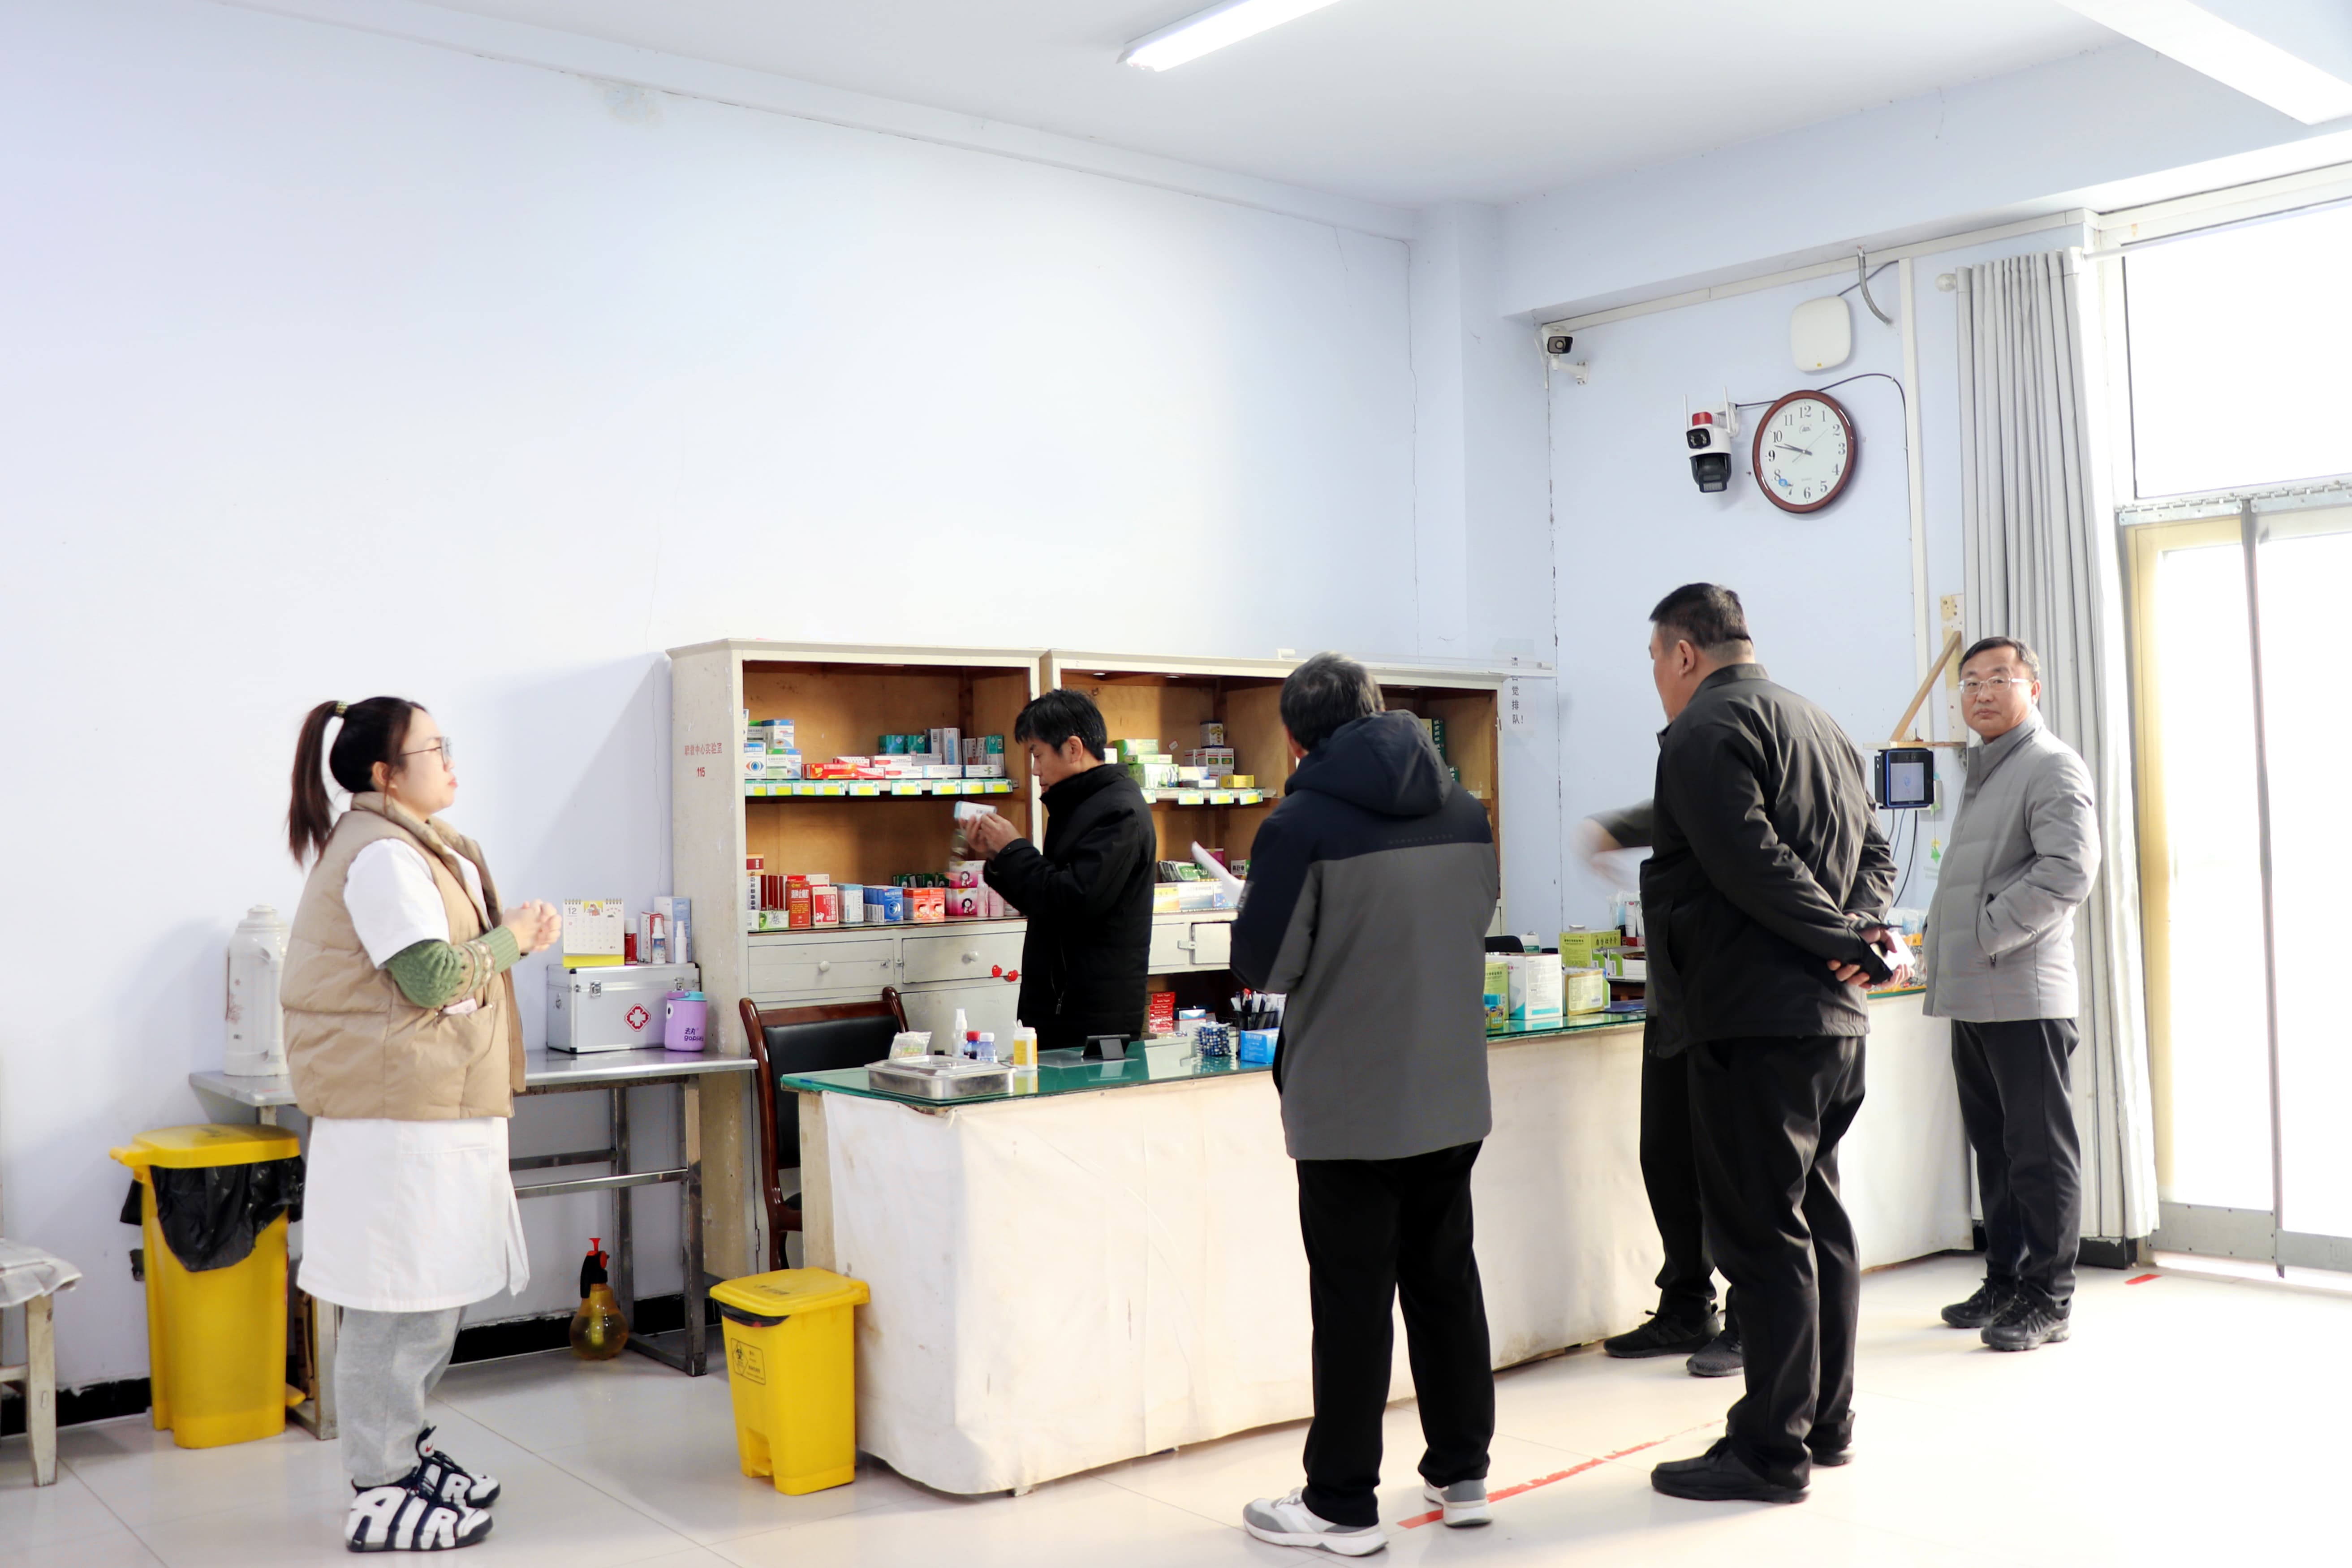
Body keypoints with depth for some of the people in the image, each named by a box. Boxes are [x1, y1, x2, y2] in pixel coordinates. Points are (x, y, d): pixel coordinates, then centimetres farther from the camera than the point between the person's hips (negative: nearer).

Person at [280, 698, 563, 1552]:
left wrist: (510, 933, 7)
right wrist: (510, 938, -9)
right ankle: (379, 1496, 7)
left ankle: (405, 1454, 30)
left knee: (427, 1296, 18)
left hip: (433, 1105, 11)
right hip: (399, 1112, -11)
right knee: (399, 1303, -3)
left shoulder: (409, 844, 17)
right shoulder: (382, 855, -17)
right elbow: (434, 979, -22)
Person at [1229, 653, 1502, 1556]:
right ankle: (1462, 1474, 27)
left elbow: (1262, 964, -11)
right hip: (1453, 1095, 6)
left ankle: (1341, 1506, 11)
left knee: (1352, 1301, 2)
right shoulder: (1463, 811, 4)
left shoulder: (1302, 824, -14)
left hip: (1349, 1105, -5)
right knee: (1446, 1279, 16)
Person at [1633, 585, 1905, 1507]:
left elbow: (1752, 865, -21)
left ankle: (1771, 1451, 0)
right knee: (1816, 1215, 16)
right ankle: (1827, 1423, 25)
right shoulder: (1820, 727, 20)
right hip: (1833, 1016, 10)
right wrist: (1856, 932, 0)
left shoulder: (1704, 732, -10)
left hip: (1755, 1019, -10)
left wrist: (1842, 938, -14)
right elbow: (1874, 852, 17)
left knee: (1760, 1231, -5)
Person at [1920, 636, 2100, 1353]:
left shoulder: (2053, 768, -8)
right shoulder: (1983, 772, 21)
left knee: (2040, 1151, -2)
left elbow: (2069, 870, -20)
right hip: (1973, 997, 9)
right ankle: (2004, 1282, 24)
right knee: (1994, 1148, 15)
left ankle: (2048, 1300, 5)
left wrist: (1986, 935, -17)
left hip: (2025, 995, -9)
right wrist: (1948, 956, 15)